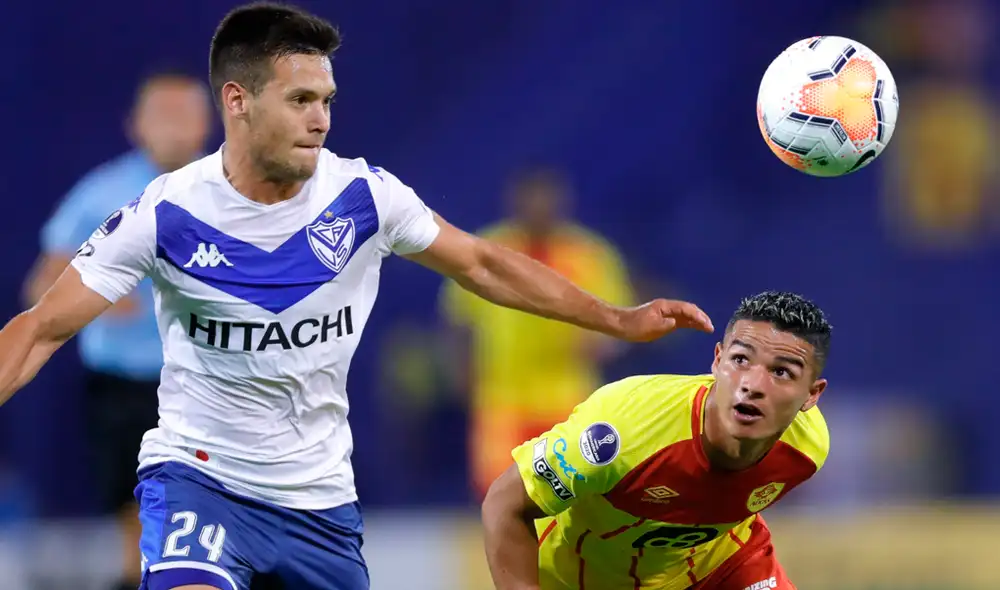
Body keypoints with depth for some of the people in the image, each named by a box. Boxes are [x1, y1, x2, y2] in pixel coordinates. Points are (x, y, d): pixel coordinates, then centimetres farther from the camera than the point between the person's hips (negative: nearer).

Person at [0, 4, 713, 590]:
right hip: (197, 473, -4)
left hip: (321, 500, 4)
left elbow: (482, 265, 7)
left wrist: (619, 320, 6)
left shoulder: (363, 195, -7)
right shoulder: (167, 214, -14)